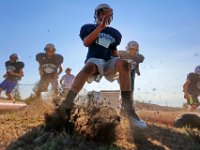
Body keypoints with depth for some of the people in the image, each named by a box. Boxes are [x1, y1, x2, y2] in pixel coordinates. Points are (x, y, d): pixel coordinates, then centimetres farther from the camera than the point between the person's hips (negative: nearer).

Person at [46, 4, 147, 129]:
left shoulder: (114, 33, 20)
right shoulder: (89, 28, 10)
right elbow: (86, 43, -9)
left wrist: (119, 66, 5)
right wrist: (101, 26, -13)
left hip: (108, 62, 3)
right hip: (94, 60, -3)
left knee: (124, 63, -31)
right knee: (88, 67, -40)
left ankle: (128, 108, -33)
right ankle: (65, 108, -45)